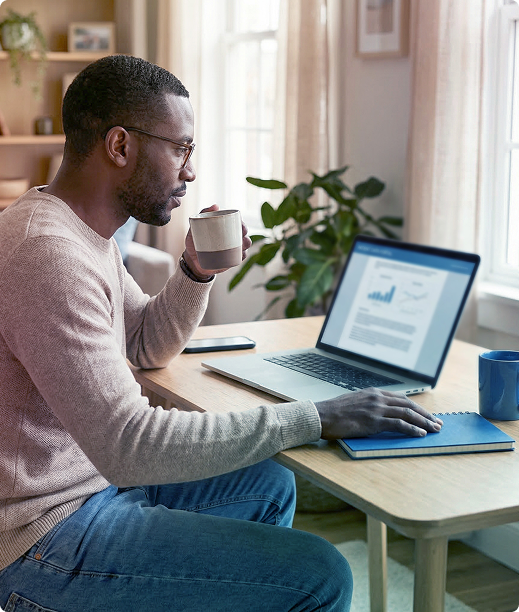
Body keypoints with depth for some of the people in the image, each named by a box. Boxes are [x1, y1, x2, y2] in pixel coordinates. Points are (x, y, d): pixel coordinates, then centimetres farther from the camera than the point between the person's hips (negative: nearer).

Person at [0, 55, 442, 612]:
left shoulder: (82, 226, 7)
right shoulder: (47, 253, -27)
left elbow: (145, 347, 21)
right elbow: (128, 444, -32)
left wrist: (196, 272, 1)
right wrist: (313, 418, -28)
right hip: (45, 534, -10)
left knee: (269, 488, 23)